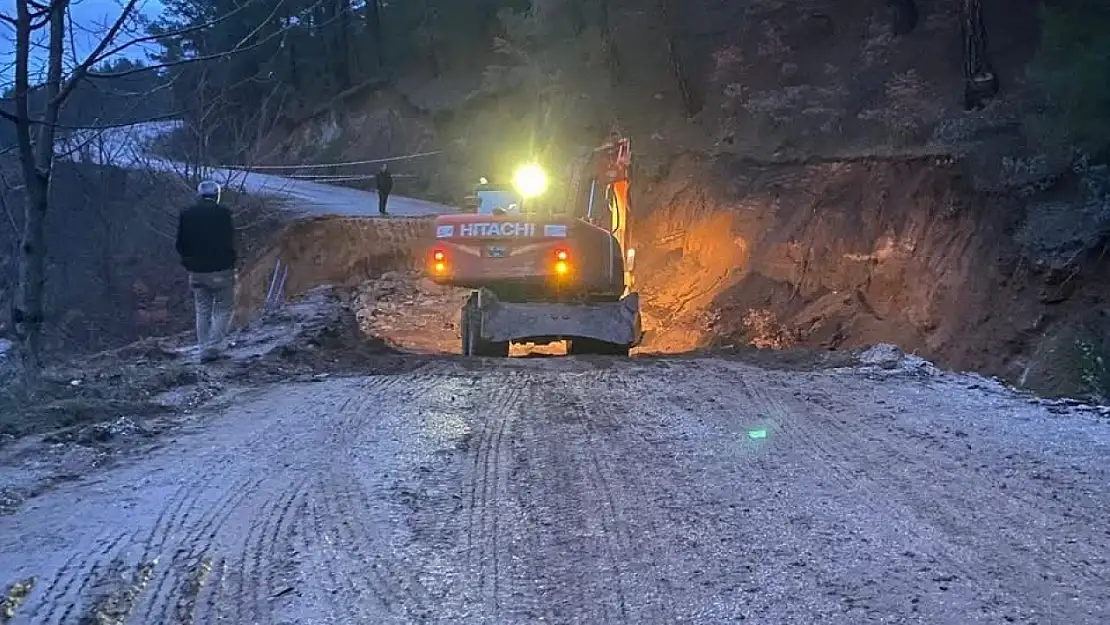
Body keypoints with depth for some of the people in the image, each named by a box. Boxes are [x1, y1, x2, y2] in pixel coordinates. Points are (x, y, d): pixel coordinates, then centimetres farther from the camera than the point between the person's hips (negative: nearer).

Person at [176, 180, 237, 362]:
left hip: (196, 272, 4)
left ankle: (204, 350, 14)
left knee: (202, 311, 14)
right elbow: (229, 242, -12)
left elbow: (180, 245, 4)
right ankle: (214, 347, -6)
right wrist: (230, 260, 3)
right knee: (223, 310, 7)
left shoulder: (186, 215, 2)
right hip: (221, 270, -4)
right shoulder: (223, 213, -10)